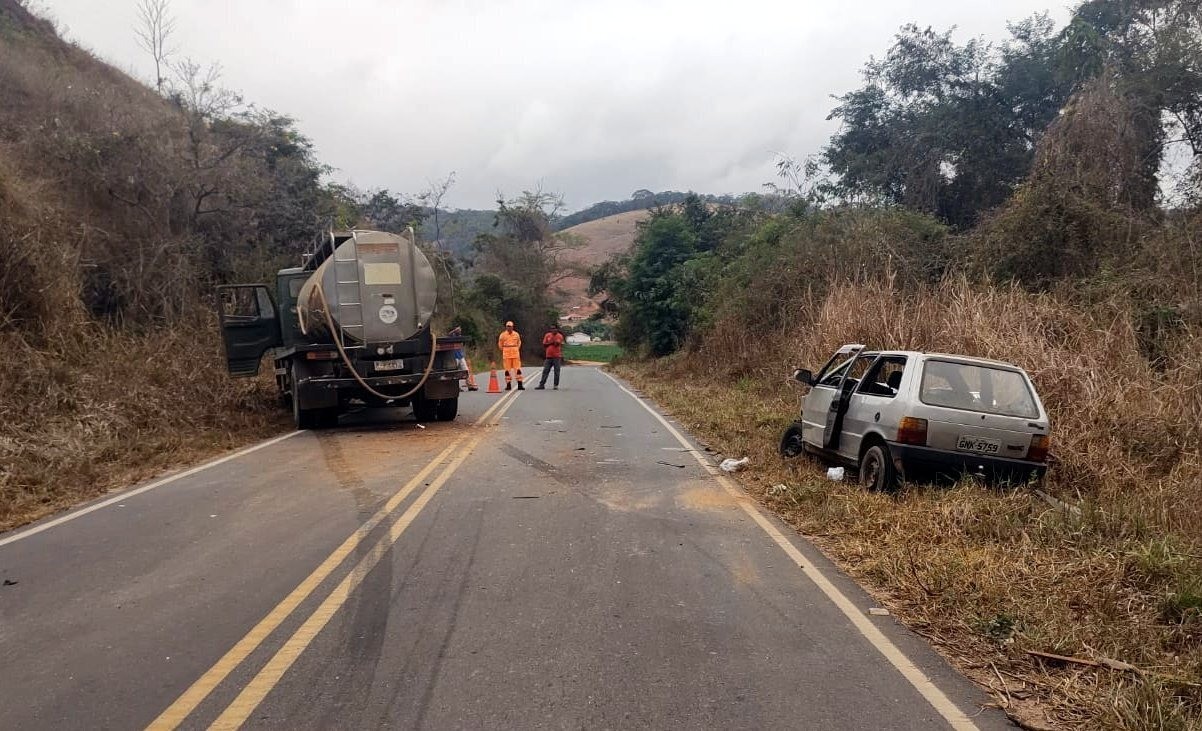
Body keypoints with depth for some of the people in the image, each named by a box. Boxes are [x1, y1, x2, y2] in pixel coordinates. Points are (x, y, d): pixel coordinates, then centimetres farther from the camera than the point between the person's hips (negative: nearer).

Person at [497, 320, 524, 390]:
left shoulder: (516, 334, 7)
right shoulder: (503, 335, 1)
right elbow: (500, 344, 14)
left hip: (515, 354, 1)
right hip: (506, 354, -1)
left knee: (518, 368, -3)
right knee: (507, 369, 1)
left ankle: (520, 385, -2)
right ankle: (508, 385, 9)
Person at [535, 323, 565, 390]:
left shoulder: (560, 336, 0)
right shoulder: (547, 335, 5)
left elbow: (561, 346, 0)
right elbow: (544, 345, 2)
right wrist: (550, 343, -9)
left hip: (557, 357, -2)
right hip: (549, 356, 2)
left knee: (557, 372, 0)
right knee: (545, 371, 2)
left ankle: (556, 385, 6)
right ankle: (542, 385, 5)